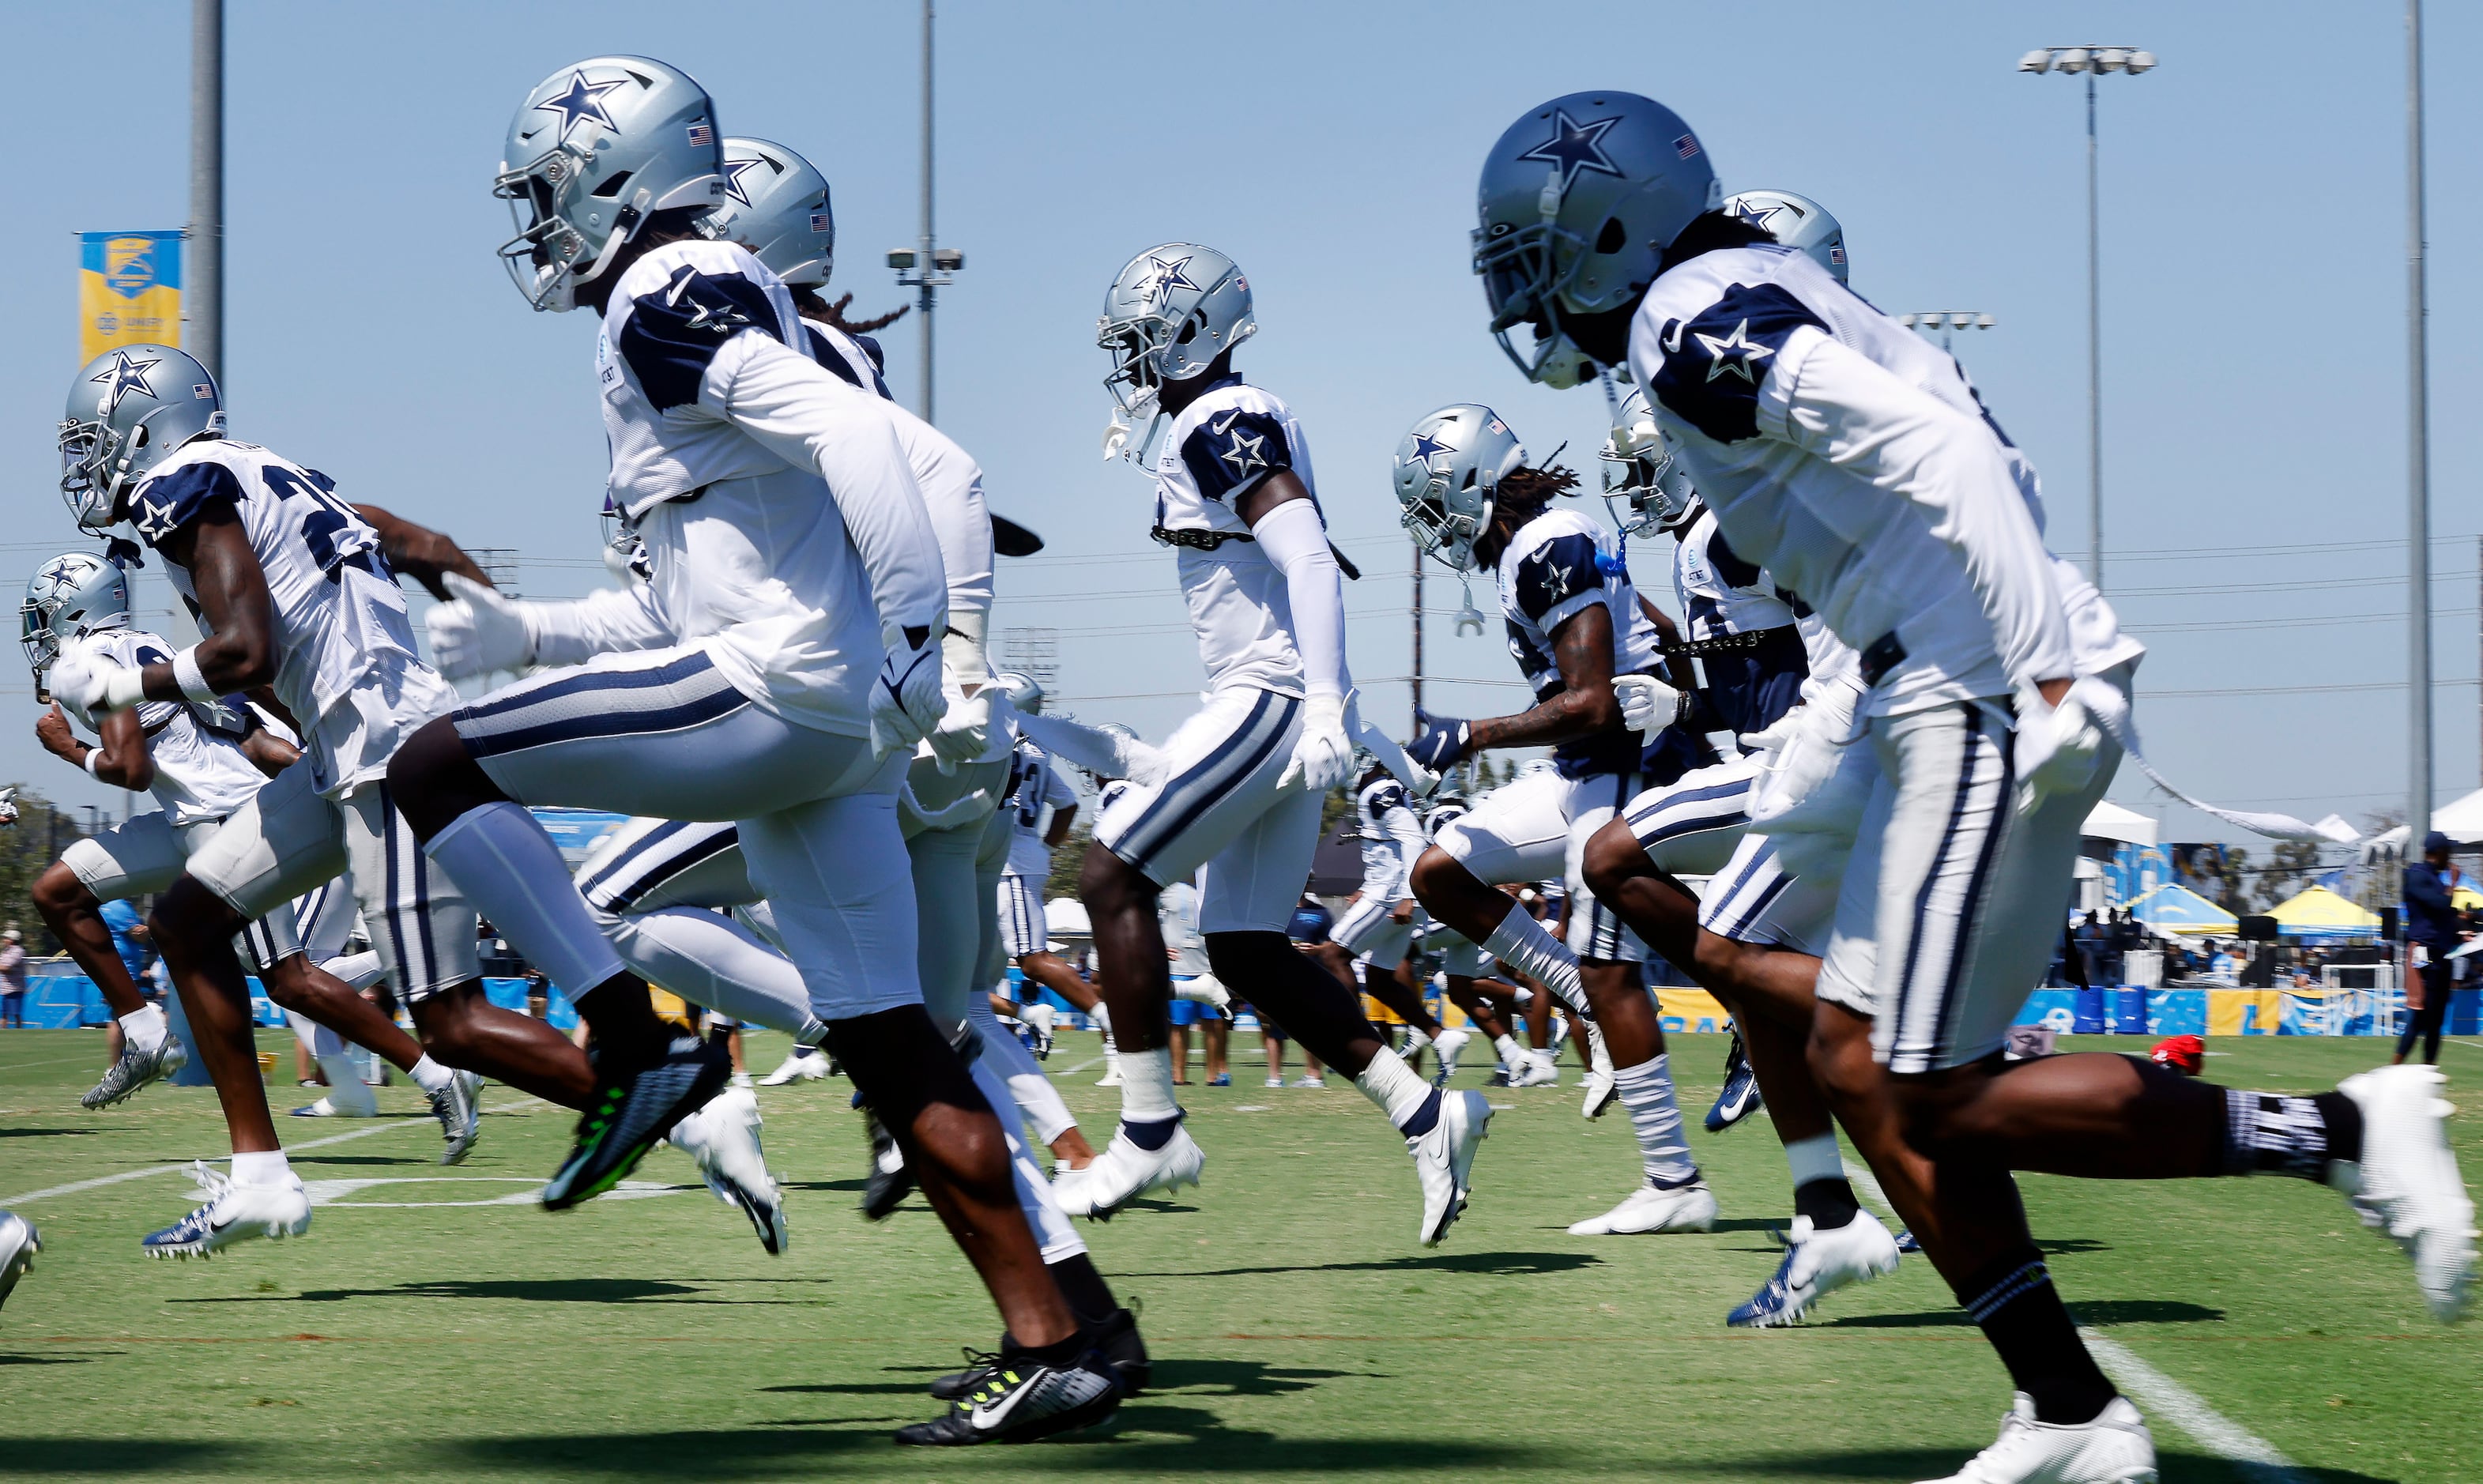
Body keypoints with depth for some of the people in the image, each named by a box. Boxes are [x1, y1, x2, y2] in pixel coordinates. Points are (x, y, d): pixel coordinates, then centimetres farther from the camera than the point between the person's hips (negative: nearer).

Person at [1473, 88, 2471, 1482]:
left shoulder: (1695, 325, -11)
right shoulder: (1762, 296, 19)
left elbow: (1931, 447, -22)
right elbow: (1972, 451, 22)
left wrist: (2035, 668, -24)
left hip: (1990, 709, -10)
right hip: (1976, 701, 10)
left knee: (1948, 1097, -6)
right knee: (1859, 1060, 11)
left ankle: (2337, 1131, -4)